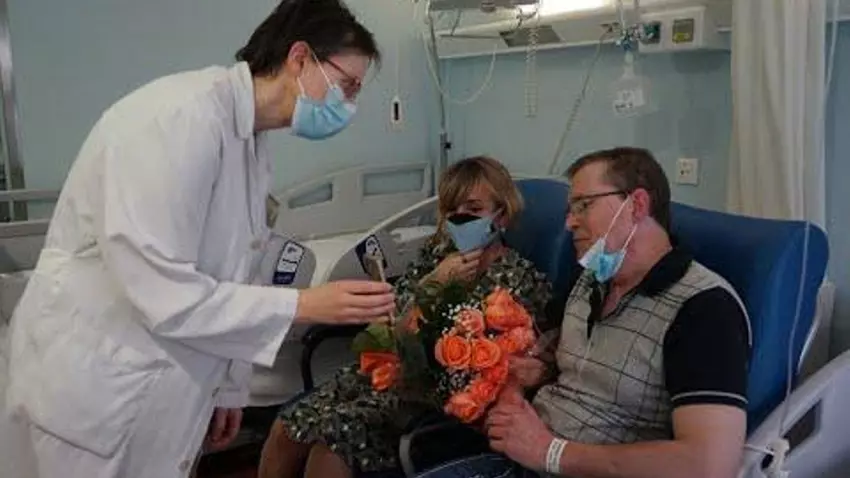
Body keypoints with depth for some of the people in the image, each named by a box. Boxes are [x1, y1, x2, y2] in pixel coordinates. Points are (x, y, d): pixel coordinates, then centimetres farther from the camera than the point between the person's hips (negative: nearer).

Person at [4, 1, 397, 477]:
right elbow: (162, 295, -26)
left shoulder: (255, 146, 4)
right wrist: (305, 305, -23)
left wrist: (230, 387, 14)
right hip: (101, 383, -8)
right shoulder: (182, 117, -24)